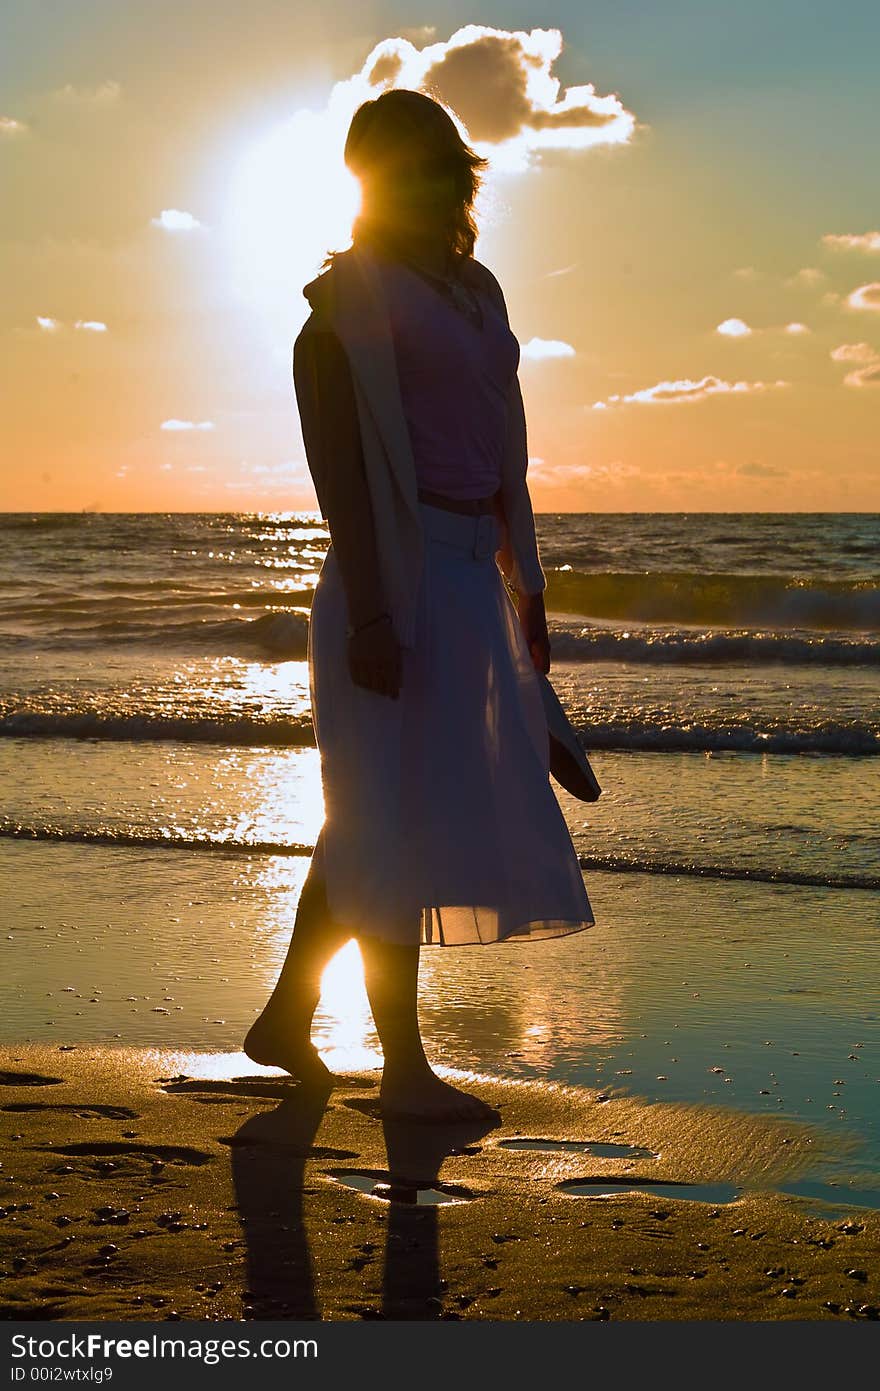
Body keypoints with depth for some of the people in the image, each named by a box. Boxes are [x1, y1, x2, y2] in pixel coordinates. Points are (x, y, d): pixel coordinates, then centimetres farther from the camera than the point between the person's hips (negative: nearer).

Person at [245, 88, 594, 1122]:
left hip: (471, 573, 8)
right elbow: (338, 456, -14)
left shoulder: (475, 291, 18)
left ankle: (287, 1020, 25)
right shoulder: (353, 297, -6)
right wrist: (368, 610, -21)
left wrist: (527, 590, 18)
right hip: (396, 571, -8)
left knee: (370, 818, 13)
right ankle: (404, 1067, 5)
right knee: (399, 818, -4)